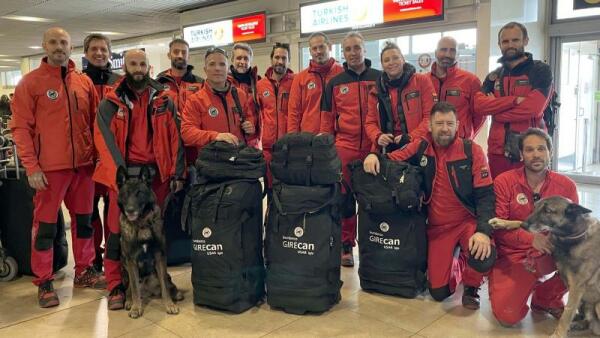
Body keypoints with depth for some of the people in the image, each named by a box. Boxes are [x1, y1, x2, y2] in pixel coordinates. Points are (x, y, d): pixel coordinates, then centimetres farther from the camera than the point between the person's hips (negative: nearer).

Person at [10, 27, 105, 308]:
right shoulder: (30, 82, -3)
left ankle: (84, 271, 28)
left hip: (84, 165, 4)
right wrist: (31, 166, -12)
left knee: (84, 219, 13)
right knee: (45, 226, 4)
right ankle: (44, 282, 17)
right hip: (49, 168, -4)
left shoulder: (85, 82, 9)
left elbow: (95, 122, 13)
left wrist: (97, 155, 7)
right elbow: (21, 127, -6)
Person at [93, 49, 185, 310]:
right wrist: (120, 174, -17)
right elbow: (105, 140, -7)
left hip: (157, 173, 2)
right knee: (119, 230, -3)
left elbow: (175, 138, 5)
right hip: (124, 173, -2)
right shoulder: (110, 103, 2)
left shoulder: (164, 101, 8)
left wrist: (177, 172, -1)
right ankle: (116, 286, 8)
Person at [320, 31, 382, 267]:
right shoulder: (335, 83, 9)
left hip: (374, 148, 0)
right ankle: (346, 246, 16)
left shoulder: (380, 79, 6)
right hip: (344, 148, 1)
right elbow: (327, 119, 10)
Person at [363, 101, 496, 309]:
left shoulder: (472, 151, -9)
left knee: (483, 258, -34)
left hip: (468, 221, -2)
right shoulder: (421, 147, -2)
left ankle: (471, 286, 5)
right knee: (439, 292, -3)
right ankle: (457, 267, 34)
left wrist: (483, 230, -24)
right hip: (437, 227, 2)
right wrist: (374, 156, -17)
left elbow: (485, 194, -11)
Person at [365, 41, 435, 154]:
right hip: (386, 150, 3)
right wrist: (378, 136, -10)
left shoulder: (422, 81, 2)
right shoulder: (377, 91, 11)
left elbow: (430, 116, -4)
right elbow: (370, 122, 12)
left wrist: (412, 137, -16)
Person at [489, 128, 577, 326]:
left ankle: (546, 297, 1)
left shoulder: (566, 185, -1)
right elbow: (498, 225, -11)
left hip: (550, 254, 3)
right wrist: (531, 238, -29)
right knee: (508, 316, -20)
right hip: (513, 257, -3)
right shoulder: (504, 182, -9)